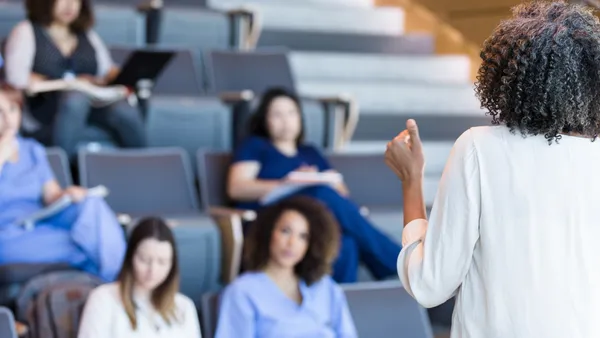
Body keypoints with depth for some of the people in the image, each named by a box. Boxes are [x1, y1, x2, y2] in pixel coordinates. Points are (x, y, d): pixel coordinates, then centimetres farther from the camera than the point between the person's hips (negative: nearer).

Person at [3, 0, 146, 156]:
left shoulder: (89, 36, 26)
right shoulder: (25, 32, 11)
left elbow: (108, 72, 18)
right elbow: (16, 77, -4)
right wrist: (66, 84, -8)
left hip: (93, 104, 4)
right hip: (43, 106, -3)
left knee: (126, 112, -31)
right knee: (76, 96, -39)